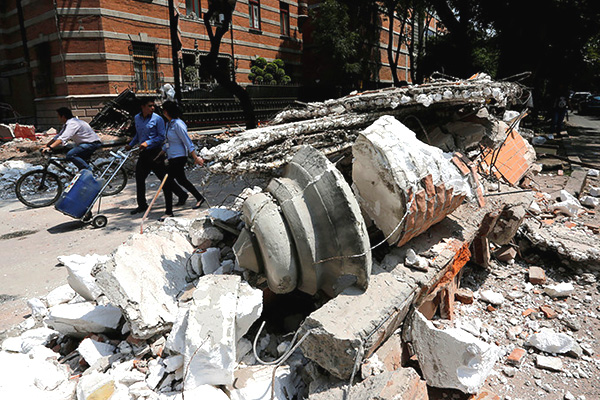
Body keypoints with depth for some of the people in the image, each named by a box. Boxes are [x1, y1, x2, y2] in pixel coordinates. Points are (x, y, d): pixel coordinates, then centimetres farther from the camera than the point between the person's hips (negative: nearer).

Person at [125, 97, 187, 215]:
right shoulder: (137, 118, 11)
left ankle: (182, 195, 17)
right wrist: (130, 145, 20)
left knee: (163, 177, 0)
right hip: (143, 153, 6)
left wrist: (148, 143, -19)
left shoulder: (157, 119, -8)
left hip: (155, 153, -6)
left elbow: (162, 137, -11)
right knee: (139, 178, 6)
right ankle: (142, 205, 17)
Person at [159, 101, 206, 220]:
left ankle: (169, 212, 3)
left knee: (167, 183, -7)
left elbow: (187, 142, -19)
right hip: (172, 158, 10)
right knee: (181, 180, 21)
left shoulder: (177, 124, -18)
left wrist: (196, 158, -19)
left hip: (178, 157, -10)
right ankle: (200, 198, 37)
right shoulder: (169, 123, 11)